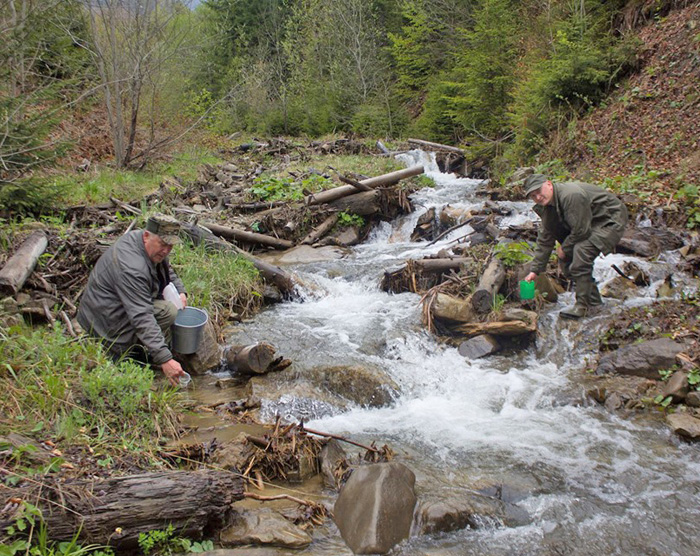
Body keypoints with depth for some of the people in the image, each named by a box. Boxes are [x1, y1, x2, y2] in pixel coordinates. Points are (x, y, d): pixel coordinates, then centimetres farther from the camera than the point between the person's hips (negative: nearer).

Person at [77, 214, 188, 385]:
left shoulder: (153, 246, -2)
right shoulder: (131, 268, -33)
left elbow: (168, 272, 20)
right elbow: (142, 317, -39)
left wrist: (180, 291, 0)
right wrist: (165, 359, -43)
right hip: (106, 323, -10)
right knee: (167, 311, -22)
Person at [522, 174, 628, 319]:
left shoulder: (571, 195, -32)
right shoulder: (548, 206, -1)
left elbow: (581, 231, -28)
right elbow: (544, 240, 5)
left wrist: (564, 248, -12)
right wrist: (535, 270, 4)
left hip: (611, 221, -10)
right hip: (591, 225, 10)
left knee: (581, 251, -30)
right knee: (565, 259, 2)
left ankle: (582, 306, -21)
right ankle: (594, 301, 17)